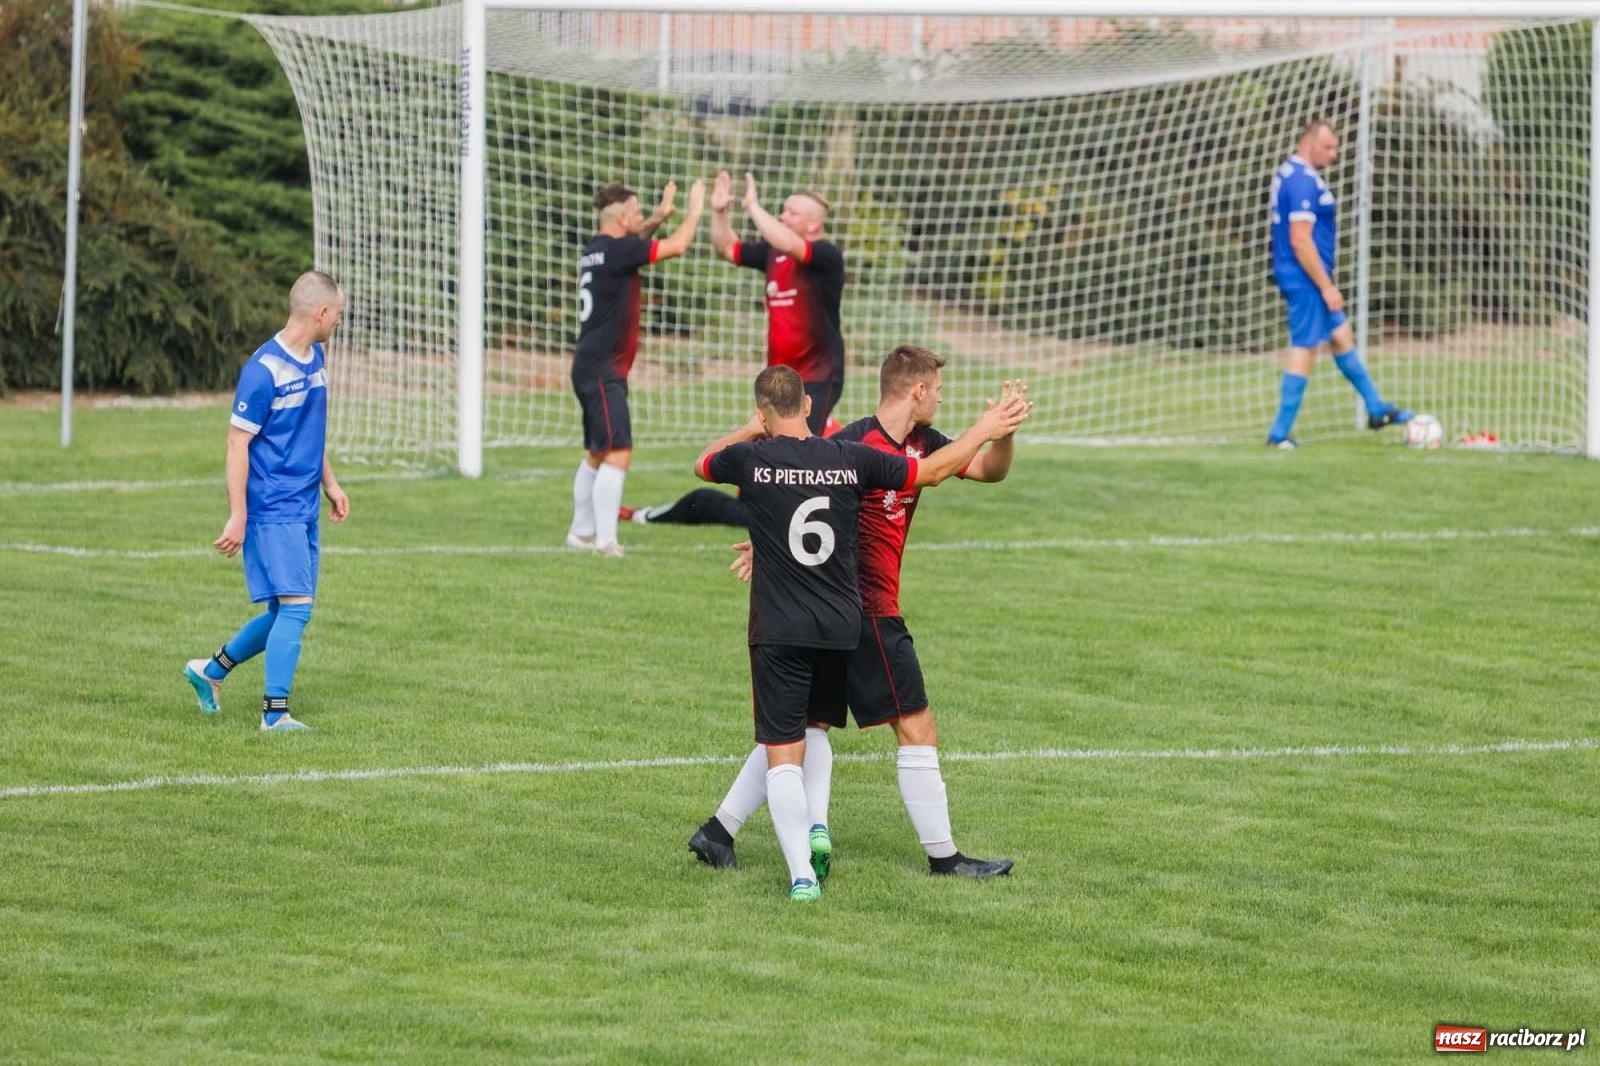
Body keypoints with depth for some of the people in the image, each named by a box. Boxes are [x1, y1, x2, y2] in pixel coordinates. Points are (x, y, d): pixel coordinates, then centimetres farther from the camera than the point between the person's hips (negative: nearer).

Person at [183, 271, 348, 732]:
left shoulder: (315, 358, 10)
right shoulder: (264, 369, -17)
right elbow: (237, 442, -15)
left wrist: (330, 484, 22)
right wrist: (237, 517, -17)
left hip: (303, 511, 9)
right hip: (272, 511, -9)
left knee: (286, 613, 12)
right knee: (295, 607, -13)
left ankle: (211, 670, 30)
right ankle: (275, 713, -8)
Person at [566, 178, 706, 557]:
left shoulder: (597, 251, 11)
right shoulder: (615, 250, -15)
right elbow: (677, 246, -14)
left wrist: (658, 218, 25)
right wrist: (695, 210, 1)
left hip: (592, 367, 10)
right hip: (603, 371, -10)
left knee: (596, 454, 19)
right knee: (618, 453, -14)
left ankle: (581, 532, 27)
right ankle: (605, 540, -20)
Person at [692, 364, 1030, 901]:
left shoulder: (752, 459, -9)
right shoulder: (852, 459, -3)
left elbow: (702, 465, 15)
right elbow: (931, 470, 10)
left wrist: (749, 431, 28)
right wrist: (985, 431, 23)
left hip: (778, 631, -3)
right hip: (842, 628, 3)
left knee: (783, 753, -2)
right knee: (818, 727, 26)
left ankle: (801, 873, -11)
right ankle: (815, 833, 19)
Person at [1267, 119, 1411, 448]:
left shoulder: (1288, 173, 12)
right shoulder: (1304, 182, -20)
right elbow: (1300, 241, -25)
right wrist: (1326, 287, -20)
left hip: (1311, 281, 11)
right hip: (1306, 280, -11)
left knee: (1342, 336, 18)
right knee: (1304, 350, -5)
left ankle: (1376, 409, 27)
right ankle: (1279, 433, -2)